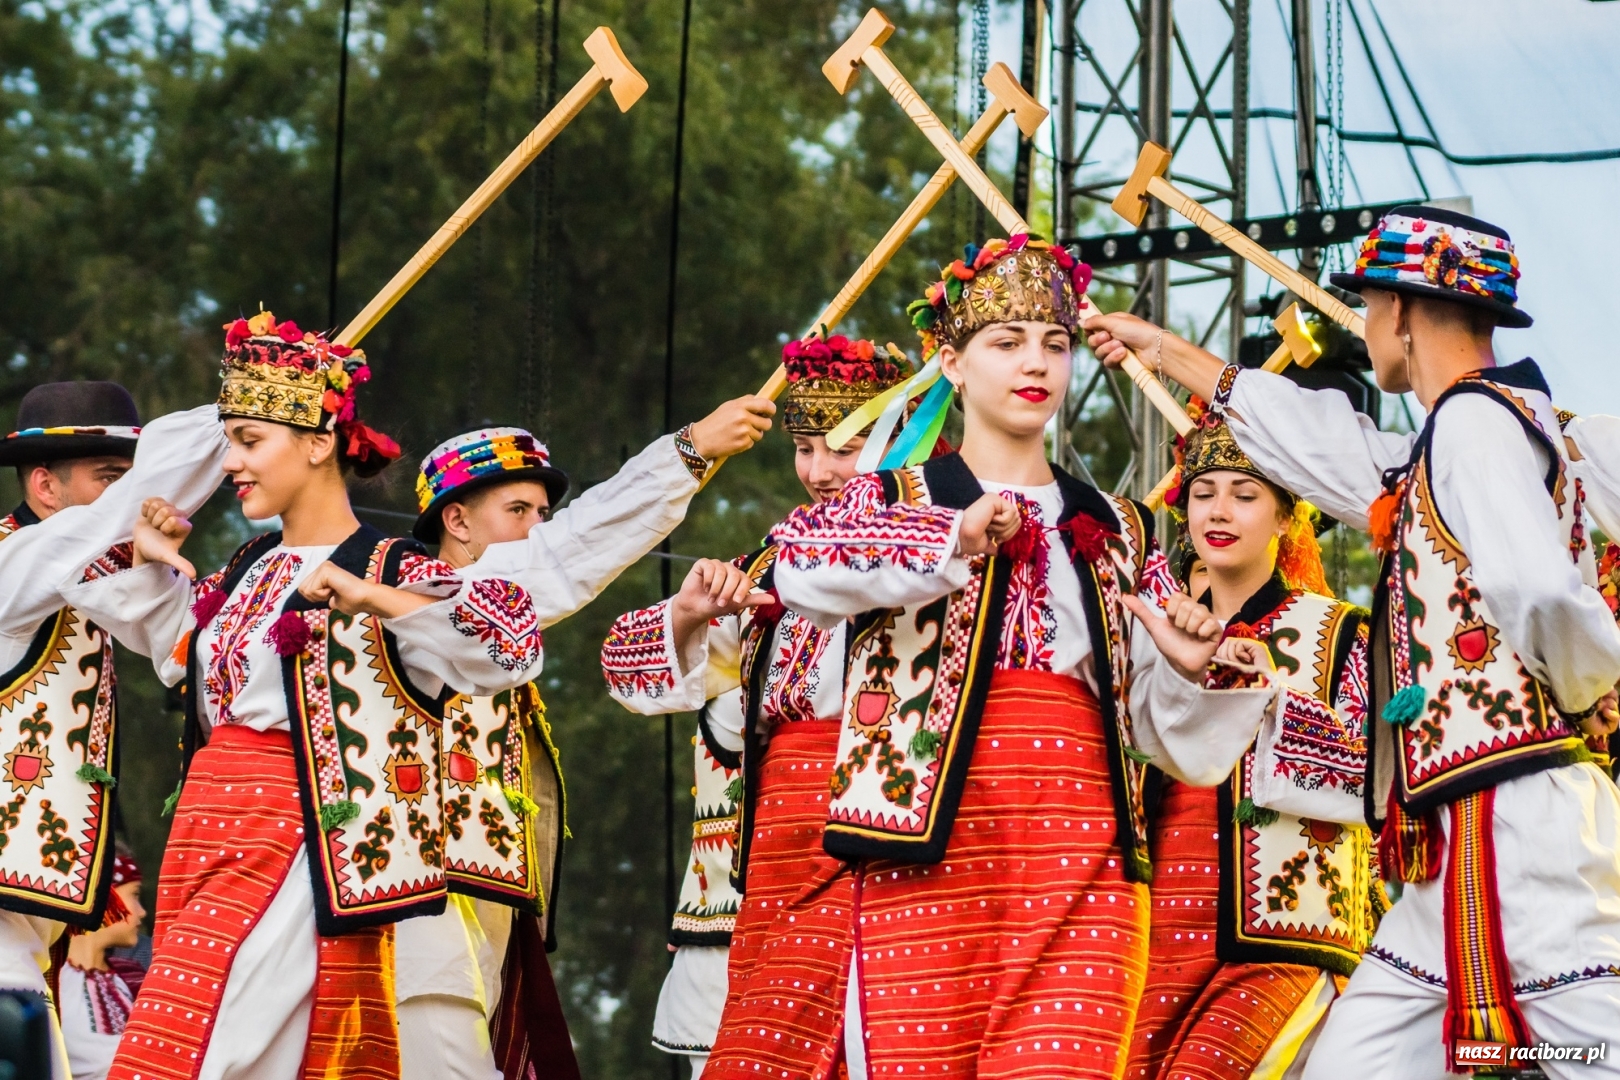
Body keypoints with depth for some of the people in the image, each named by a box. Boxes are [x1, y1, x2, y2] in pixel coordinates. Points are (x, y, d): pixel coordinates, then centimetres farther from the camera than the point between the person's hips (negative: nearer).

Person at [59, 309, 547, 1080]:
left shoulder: (391, 571, -6)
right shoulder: (248, 570, 16)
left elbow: (511, 641, -21)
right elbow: (166, 632, 34)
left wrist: (370, 597, -25)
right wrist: (151, 561, 15)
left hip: (293, 849, -7)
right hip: (206, 841, 7)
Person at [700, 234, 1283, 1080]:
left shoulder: (1115, 532, 20)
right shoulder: (897, 499, 9)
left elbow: (1162, 731, 18)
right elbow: (799, 564, -15)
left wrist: (1187, 671, -3)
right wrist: (954, 541, -21)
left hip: (1077, 868, 3)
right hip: (924, 851, -3)